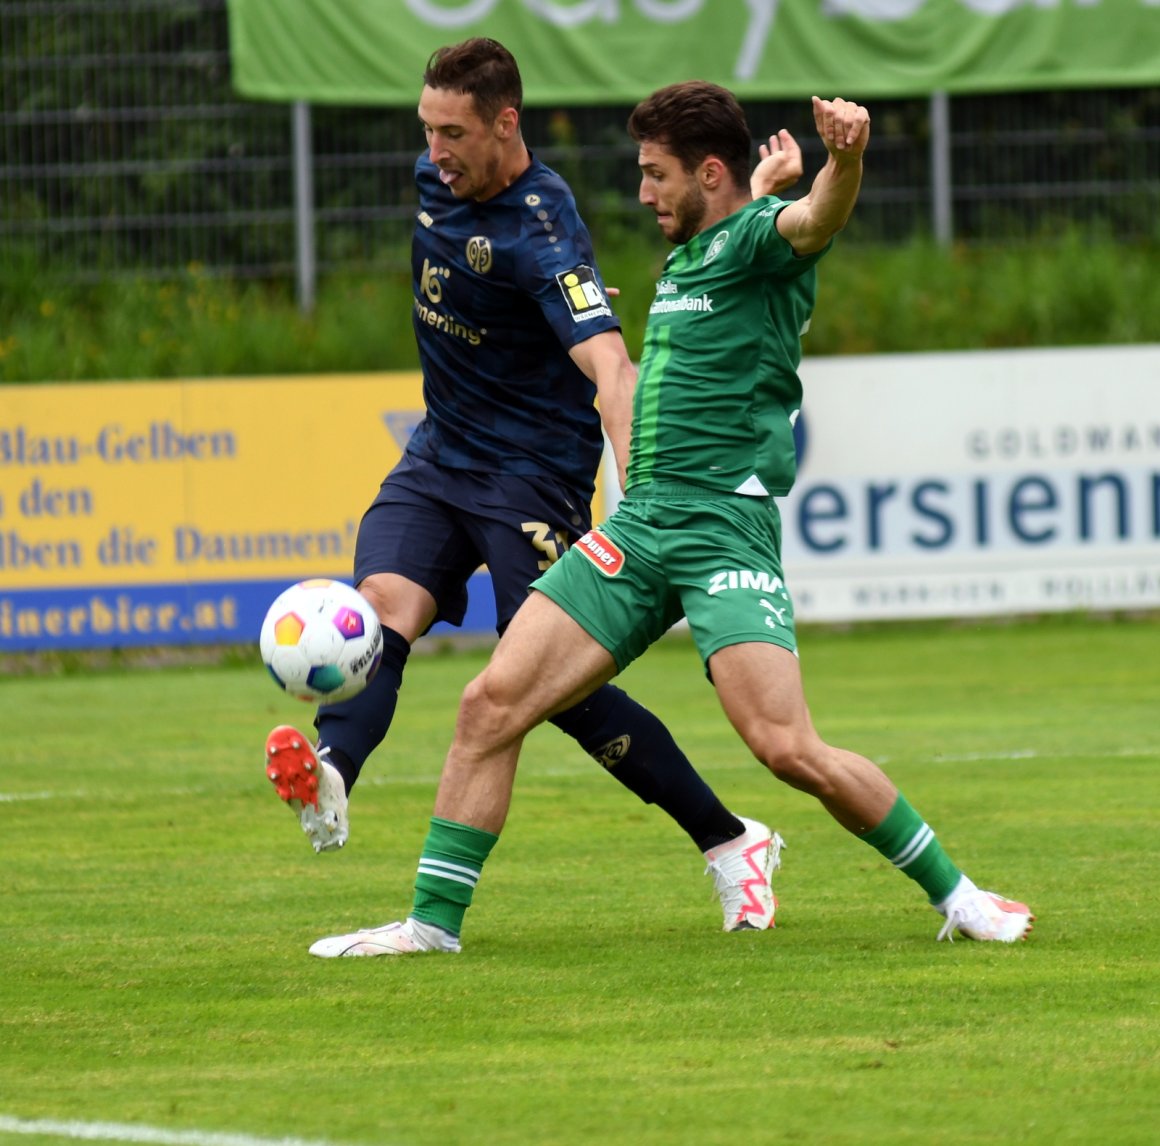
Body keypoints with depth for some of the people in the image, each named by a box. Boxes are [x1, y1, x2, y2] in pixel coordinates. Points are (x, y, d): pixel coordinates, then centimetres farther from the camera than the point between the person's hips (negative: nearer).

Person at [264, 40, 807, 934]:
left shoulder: (541, 234, -25)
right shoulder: (436, 179, 0)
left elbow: (610, 367, -37)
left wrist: (635, 492, -49)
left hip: (533, 469, -7)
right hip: (440, 455, 7)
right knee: (385, 602, -21)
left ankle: (732, 844, 3)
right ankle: (330, 779, -47)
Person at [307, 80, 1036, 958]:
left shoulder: (756, 238, -6)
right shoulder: (686, 257, 19)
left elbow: (815, 221, -32)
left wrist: (845, 158, -52)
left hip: (725, 528, -8)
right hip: (639, 521, 8)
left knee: (789, 750, -18)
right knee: (490, 703, -2)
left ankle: (954, 893, 0)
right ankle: (434, 921, 7)